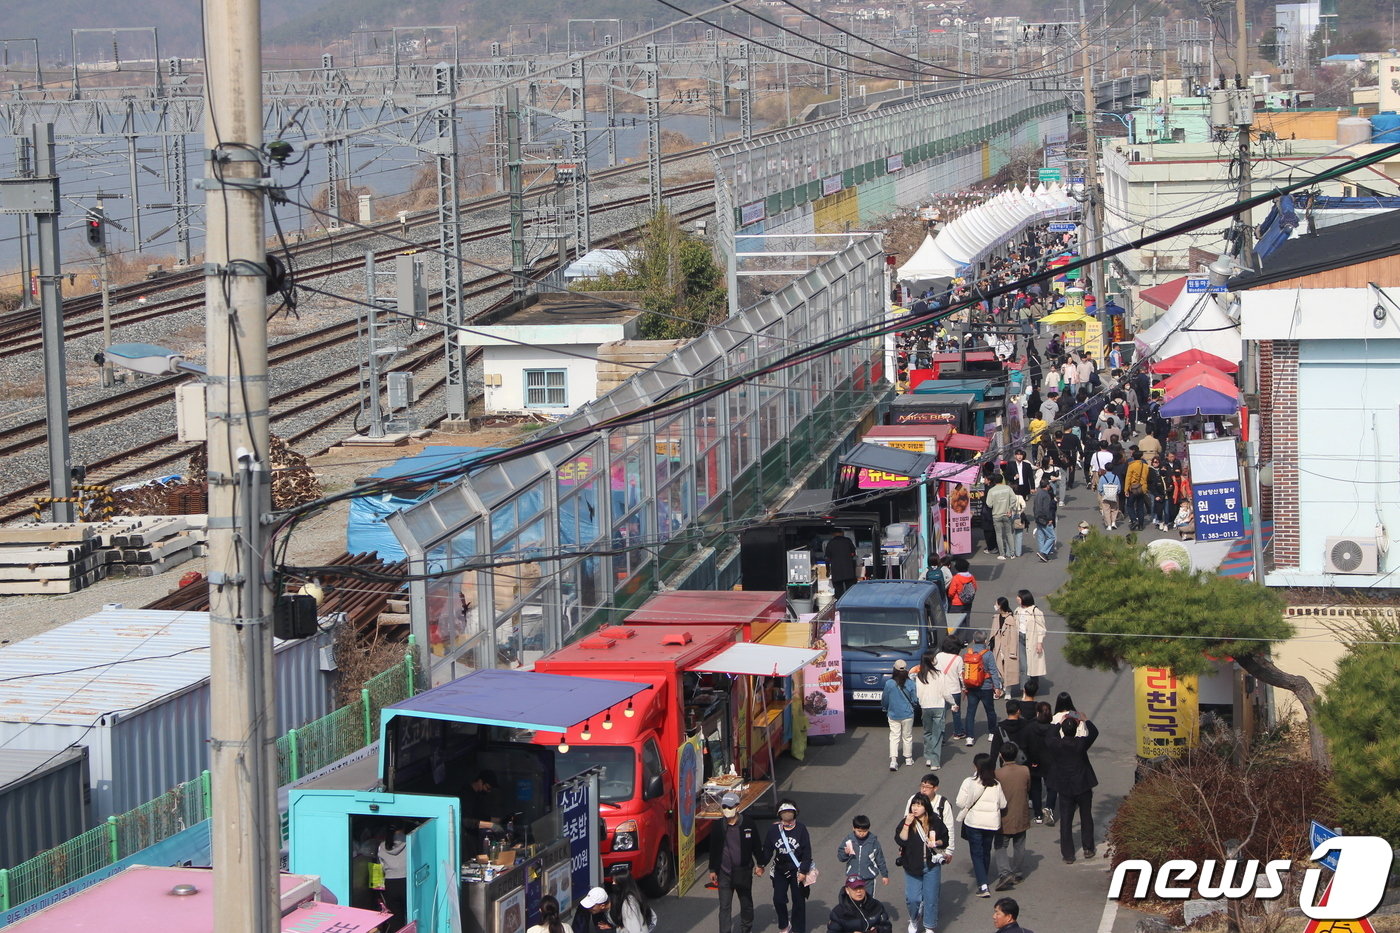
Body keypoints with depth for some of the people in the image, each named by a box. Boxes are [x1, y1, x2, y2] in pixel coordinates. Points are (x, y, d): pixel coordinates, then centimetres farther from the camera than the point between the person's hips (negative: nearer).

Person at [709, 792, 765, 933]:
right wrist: (712, 870, 7)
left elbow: (756, 845, 4)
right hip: (724, 873, 0)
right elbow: (713, 850, 5)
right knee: (724, 907, -3)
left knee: (746, 904, 16)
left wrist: (760, 864, 6)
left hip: (744, 872, 1)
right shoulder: (719, 827, -5)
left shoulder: (747, 824, -6)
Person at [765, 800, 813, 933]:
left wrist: (803, 871, -10)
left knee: (798, 901, 4)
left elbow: (807, 852, -7)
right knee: (778, 899, 2)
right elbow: (767, 849, 4)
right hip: (780, 871, 2)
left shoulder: (801, 829, -8)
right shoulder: (774, 829, -3)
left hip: (797, 871, -2)